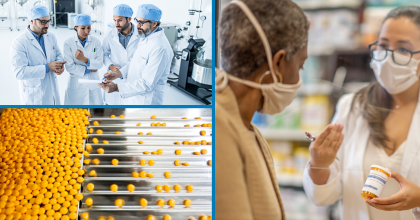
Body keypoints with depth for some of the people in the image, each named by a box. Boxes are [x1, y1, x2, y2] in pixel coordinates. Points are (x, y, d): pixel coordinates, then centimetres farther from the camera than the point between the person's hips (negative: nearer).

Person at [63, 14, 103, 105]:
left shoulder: (96, 42, 0)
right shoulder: (68, 43, -7)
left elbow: (100, 63, -6)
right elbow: (69, 67, -11)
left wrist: (85, 60, -22)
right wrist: (88, 70, -8)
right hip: (76, 85, -2)